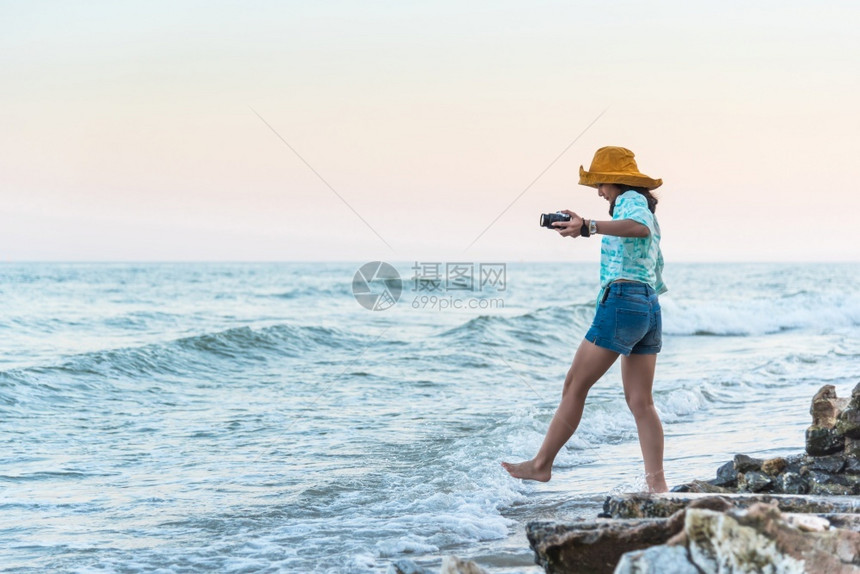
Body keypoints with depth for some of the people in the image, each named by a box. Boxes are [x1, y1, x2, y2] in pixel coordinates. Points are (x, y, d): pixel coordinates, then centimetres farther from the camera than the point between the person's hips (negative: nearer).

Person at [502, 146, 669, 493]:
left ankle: (541, 465, 7)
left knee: (575, 386, 0)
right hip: (650, 308, 9)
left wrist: (589, 227, -41)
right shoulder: (645, 208, 25)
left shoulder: (631, 200, -4)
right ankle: (657, 483, -5)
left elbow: (640, 227, -30)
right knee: (640, 402, 4)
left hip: (621, 303, -9)